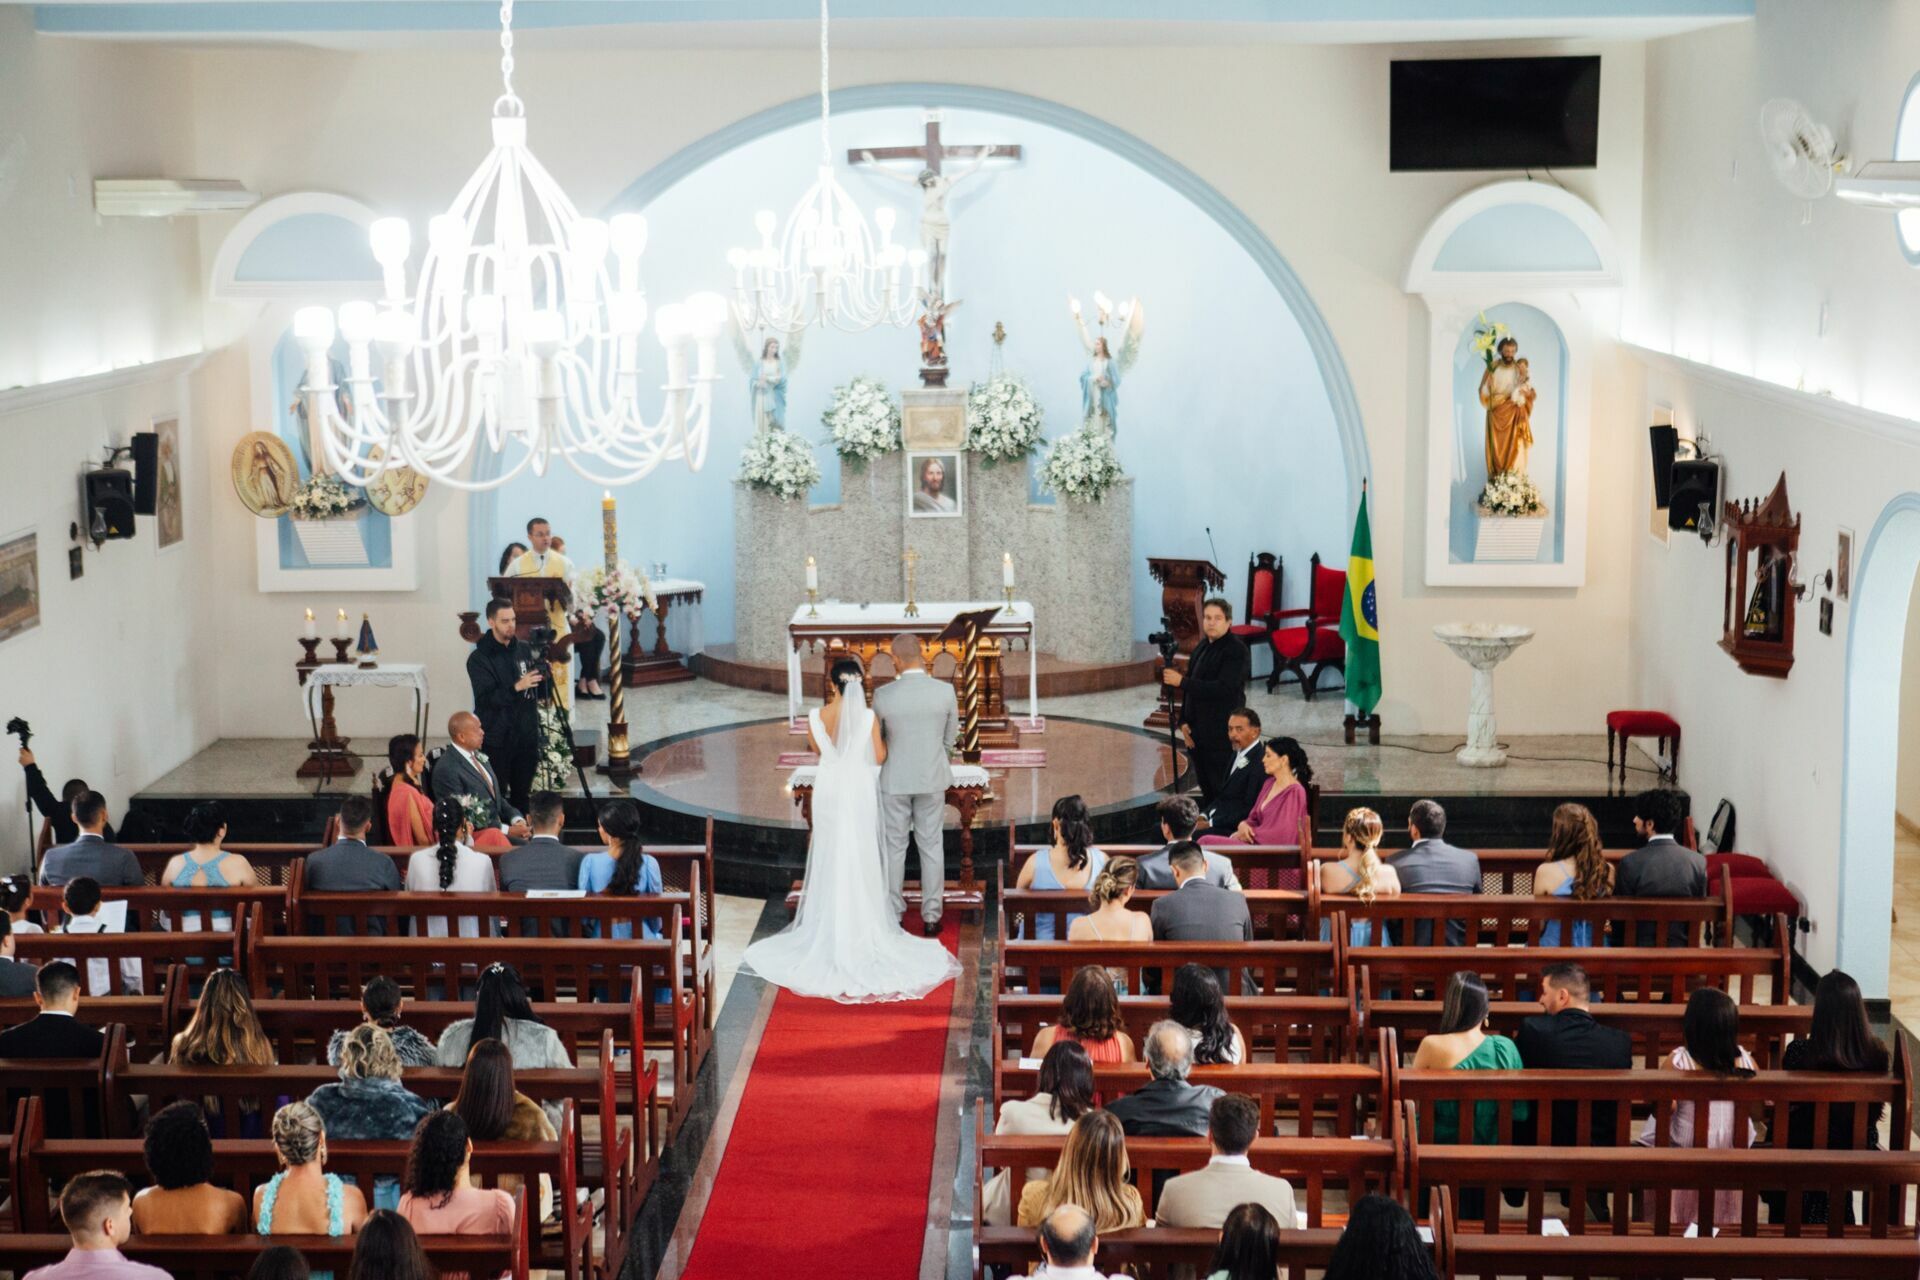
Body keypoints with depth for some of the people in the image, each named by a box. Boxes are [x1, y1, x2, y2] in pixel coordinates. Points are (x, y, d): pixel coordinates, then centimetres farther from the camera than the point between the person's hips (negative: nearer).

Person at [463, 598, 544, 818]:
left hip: (527, 735, 4)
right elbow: (486, 699, -16)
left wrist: (543, 676, -8)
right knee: (496, 797, -3)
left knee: (522, 794, 7)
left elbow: (538, 692, 15)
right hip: (497, 739, -4)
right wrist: (516, 687, -30)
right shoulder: (479, 658, -6)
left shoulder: (524, 649, 8)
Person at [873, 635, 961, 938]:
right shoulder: (945, 691, -11)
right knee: (932, 847, 10)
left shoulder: (882, 695, -14)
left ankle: (893, 916, 15)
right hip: (932, 779, 1)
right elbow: (950, 739, 1)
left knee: (893, 848, 10)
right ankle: (931, 917, 13)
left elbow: (876, 739, 1)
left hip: (894, 780, -1)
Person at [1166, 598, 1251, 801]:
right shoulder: (1201, 648, 14)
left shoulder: (1236, 651, -11)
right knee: (1207, 793, 12)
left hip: (1222, 737, -8)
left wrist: (1182, 682, -22)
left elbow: (1223, 689, -22)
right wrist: (1183, 722, 6)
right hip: (1198, 735, 8)